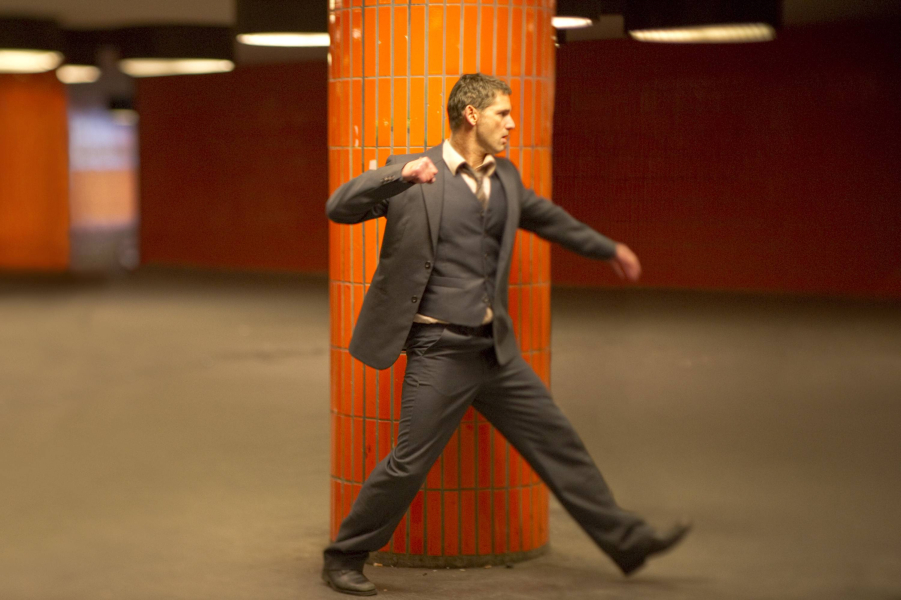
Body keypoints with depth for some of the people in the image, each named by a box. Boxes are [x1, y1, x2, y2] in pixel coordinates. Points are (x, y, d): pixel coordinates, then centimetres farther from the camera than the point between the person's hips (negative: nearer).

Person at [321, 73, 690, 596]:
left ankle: (627, 539, 18)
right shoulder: (413, 176, -8)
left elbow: (546, 216, 29)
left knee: (557, 440, 9)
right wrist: (398, 176, -31)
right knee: (409, 464, -5)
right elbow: (338, 208, -16)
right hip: (439, 350, -6)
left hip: (495, 347, 6)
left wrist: (608, 249, 38)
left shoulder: (504, 178, 11)